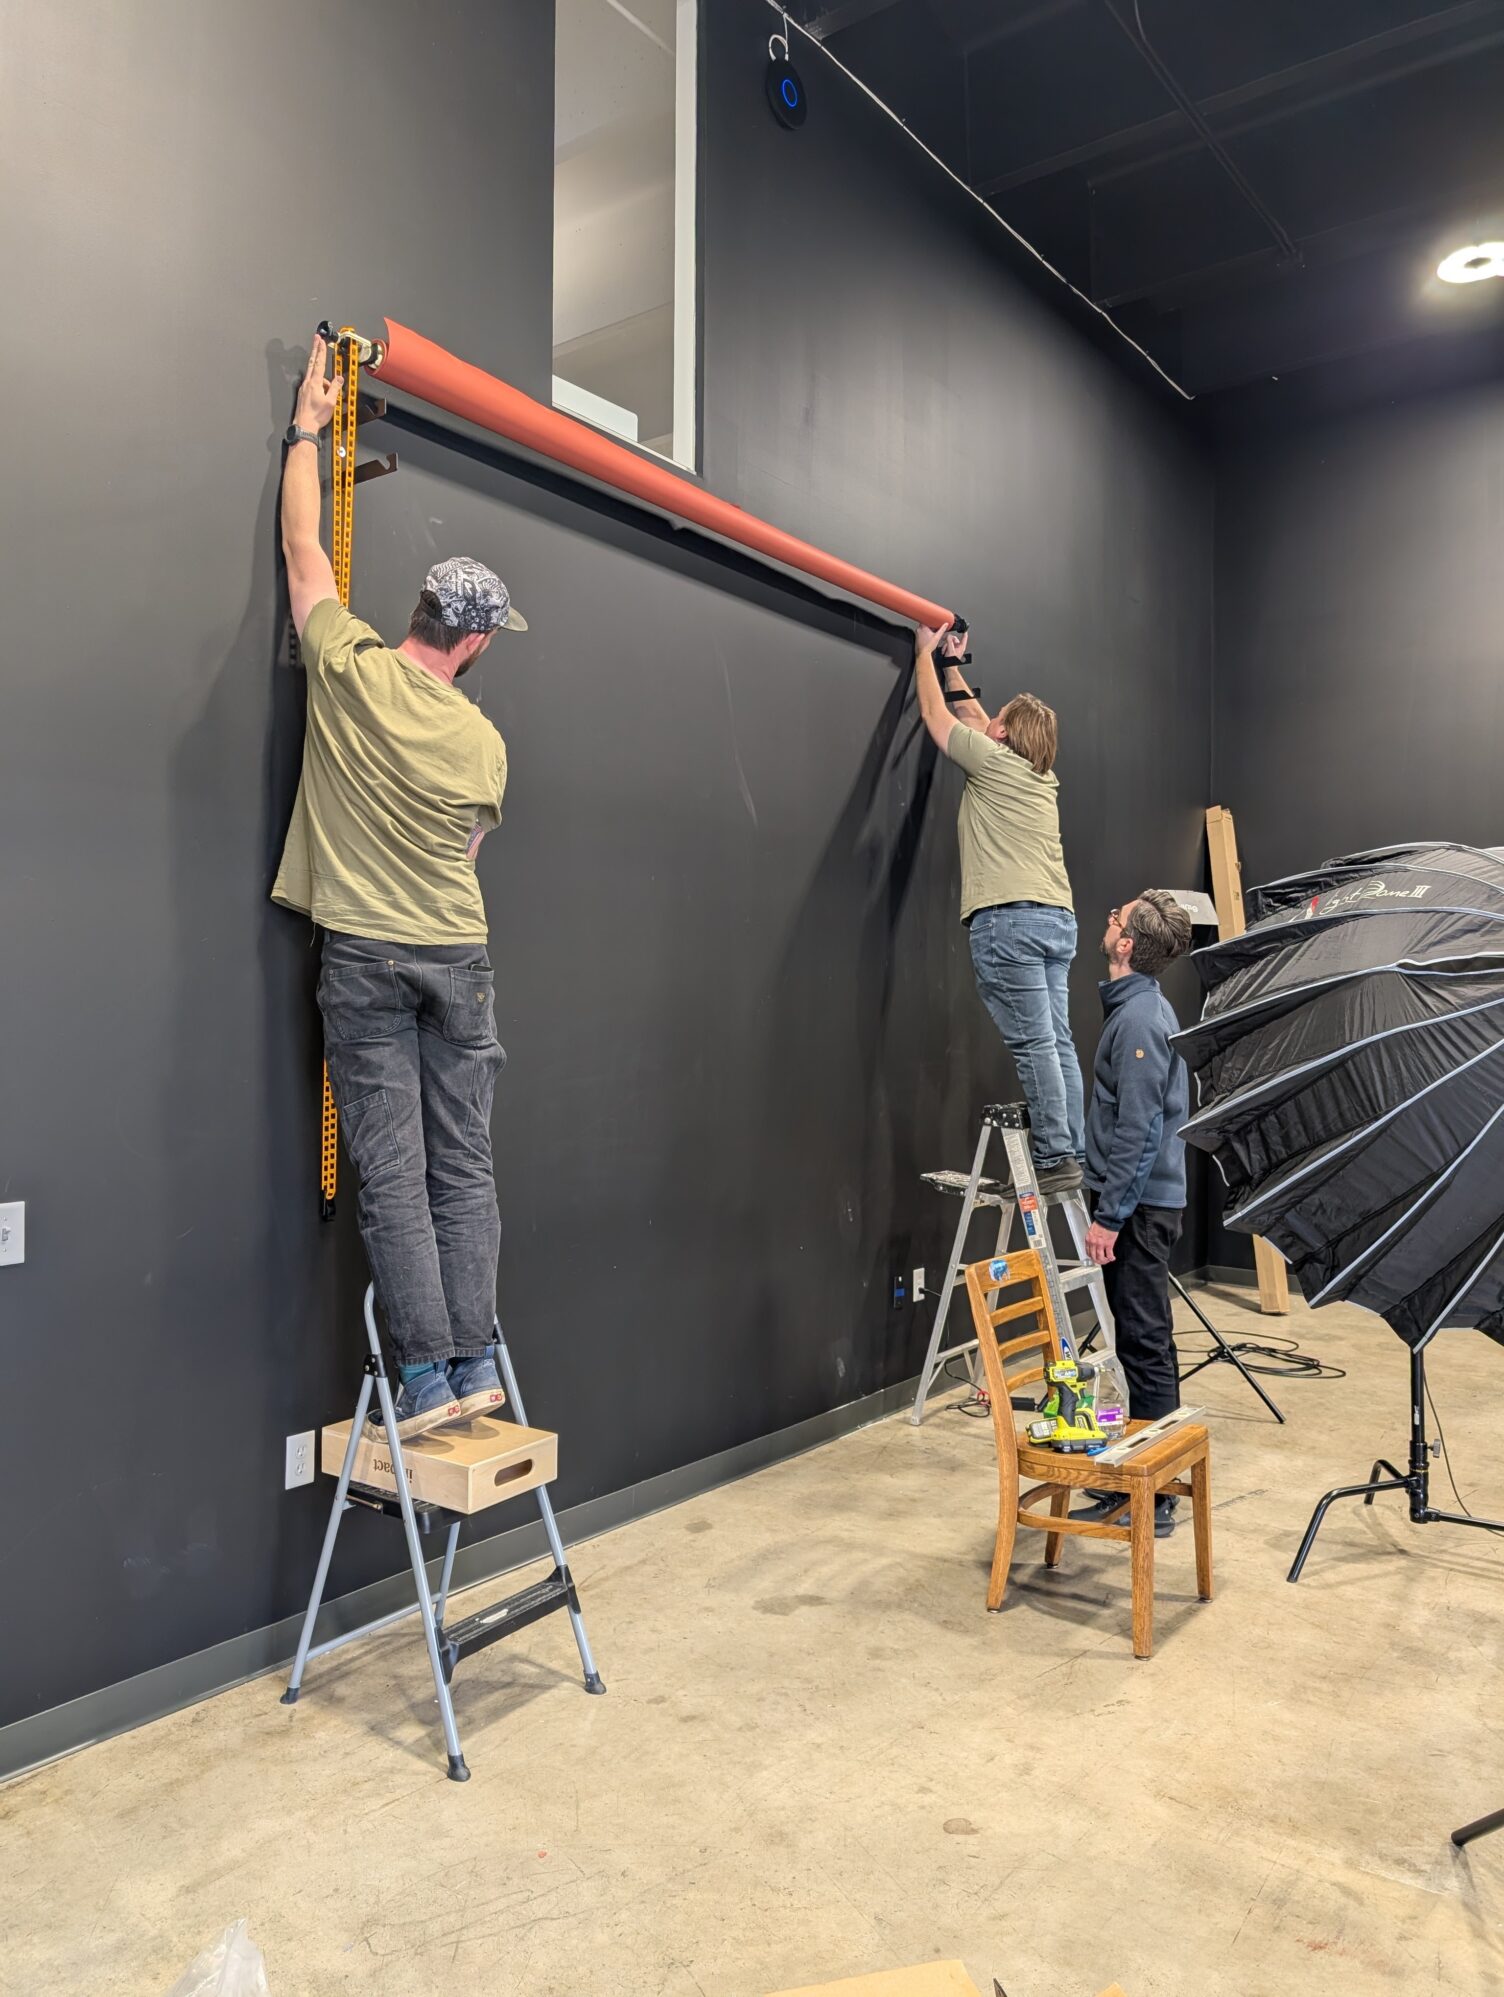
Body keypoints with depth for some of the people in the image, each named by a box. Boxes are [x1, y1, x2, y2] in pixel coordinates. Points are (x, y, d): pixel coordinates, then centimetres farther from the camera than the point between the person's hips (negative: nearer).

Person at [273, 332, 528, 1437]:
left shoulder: (350, 664, -5)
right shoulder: (483, 742, -1)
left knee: (392, 1174, 1)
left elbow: (304, 544, 10)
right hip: (457, 957, 1)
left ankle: (427, 1376, 3)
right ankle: (475, 1361, 11)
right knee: (464, 1167, 8)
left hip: (364, 958, -1)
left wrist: (308, 428, 24)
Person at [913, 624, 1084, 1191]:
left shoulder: (994, 761, 0)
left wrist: (926, 654, 29)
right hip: (1058, 919, 8)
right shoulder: (1043, 775, 20)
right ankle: (1072, 1155, 8)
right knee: (1058, 1042, 6)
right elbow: (974, 719, 34)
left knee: (1034, 1044, -9)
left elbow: (936, 715, 15)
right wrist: (950, 666, 42)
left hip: (1010, 920, -8)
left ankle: (1055, 1159, -9)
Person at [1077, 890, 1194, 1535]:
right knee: (1141, 1342, 15)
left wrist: (1109, 1216, -20)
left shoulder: (1139, 1019, -18)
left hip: (1138, 1207, -10)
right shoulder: (1140, 1007, 13)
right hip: (1143, 1200, 10)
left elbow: (1138, 1130, -22)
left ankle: (1153, 1500, 5)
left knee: (1146, 1344, -4)